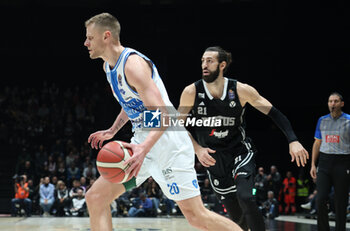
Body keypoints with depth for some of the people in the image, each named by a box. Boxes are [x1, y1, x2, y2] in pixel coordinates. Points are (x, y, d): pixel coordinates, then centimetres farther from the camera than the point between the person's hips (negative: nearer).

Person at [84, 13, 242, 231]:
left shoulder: (133, 63, -18)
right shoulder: (109, 66, 12)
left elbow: (162, 115, -27)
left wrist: (144, 148, -41)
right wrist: (113, 131, 23)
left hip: (167, 141, -9)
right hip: (143, 141, 9)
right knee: (95, 198, 0)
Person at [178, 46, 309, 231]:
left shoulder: (241, 90, -15)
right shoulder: (191, 92, -12)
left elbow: (273, 113, -10)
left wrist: (293, 141, -20)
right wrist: (197, 149, -15)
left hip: (240, 151, -2)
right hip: (213, 158, 2)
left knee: (245, 197, -25)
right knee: (234, 213, 5)